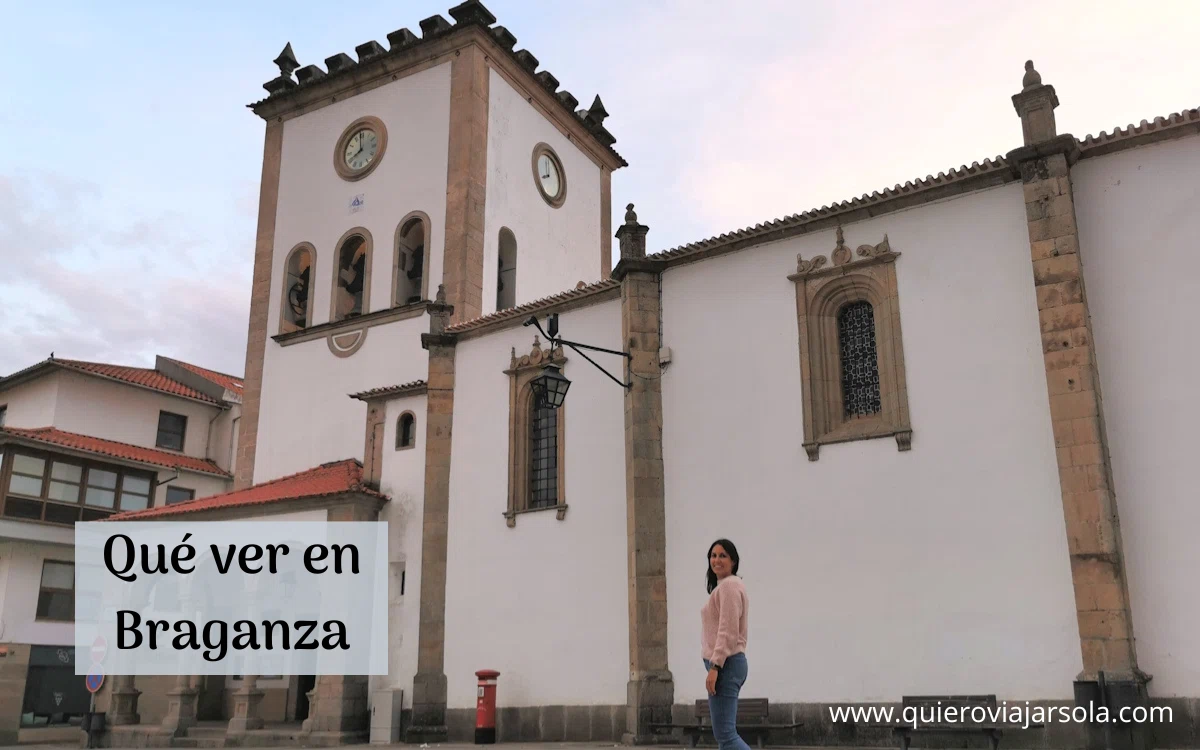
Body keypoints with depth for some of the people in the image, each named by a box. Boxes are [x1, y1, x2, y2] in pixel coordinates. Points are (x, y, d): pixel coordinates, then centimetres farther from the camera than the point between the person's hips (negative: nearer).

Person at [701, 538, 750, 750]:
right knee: (724, 733, 10)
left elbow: (728, 631, -20)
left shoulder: (728, 585, -12)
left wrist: (714, 666, -23)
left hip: (725, 665, -11)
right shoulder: (724, 586, 20)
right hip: (726, 664, 11)